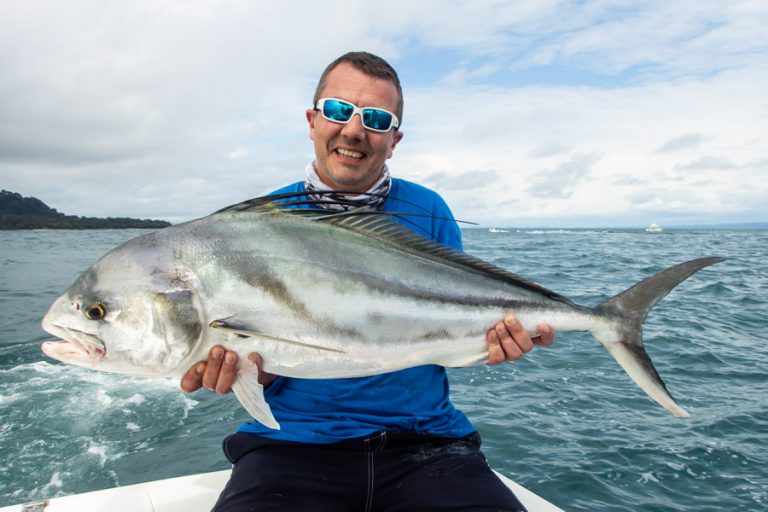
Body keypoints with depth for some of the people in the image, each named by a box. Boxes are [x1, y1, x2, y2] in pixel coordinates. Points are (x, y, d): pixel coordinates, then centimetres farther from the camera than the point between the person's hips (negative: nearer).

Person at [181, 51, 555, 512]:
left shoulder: (429, 212, 5)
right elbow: (264, 369, 5)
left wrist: (488, 340, -12)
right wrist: (242, 366, -18)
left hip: (422, 441, 1)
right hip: (293, 443, 0)